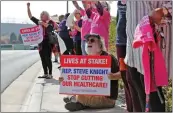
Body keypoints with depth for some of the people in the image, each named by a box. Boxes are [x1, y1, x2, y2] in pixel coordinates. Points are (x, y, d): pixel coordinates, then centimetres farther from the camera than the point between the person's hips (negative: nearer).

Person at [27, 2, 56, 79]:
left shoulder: (50, 22, -1)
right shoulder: (39, 22, 13)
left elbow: (50, 27, -22)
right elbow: (30, 16, 14)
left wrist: (43, 23, -28)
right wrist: (28, 7, 6)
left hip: (48, 43, -6)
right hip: (41, 43, 6)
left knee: (48, 59, -6)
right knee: (43, 59, 7)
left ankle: (50, 74, 0)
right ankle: (45, 74, 14)